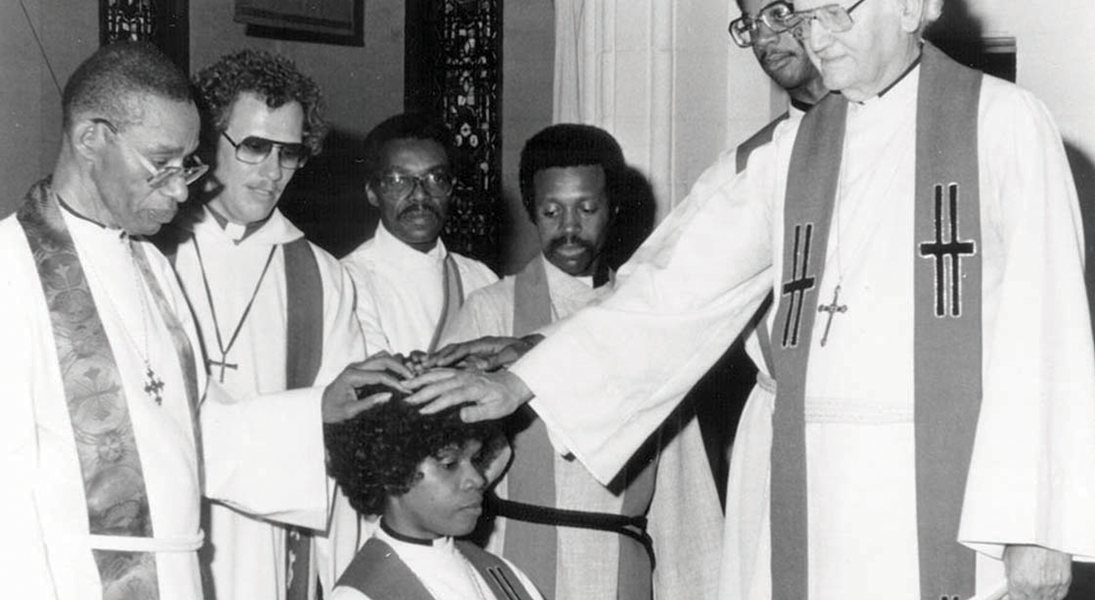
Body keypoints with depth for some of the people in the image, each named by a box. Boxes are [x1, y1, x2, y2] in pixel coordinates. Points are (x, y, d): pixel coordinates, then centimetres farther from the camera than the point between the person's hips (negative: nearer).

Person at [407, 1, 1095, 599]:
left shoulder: (1004, 121, 0)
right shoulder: (792, 152, 12)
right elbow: (679, 284, 9)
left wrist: (1037, 527, -10)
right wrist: (519, 382, 0)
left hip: (947, 496, -3)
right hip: (798, 484, 4)